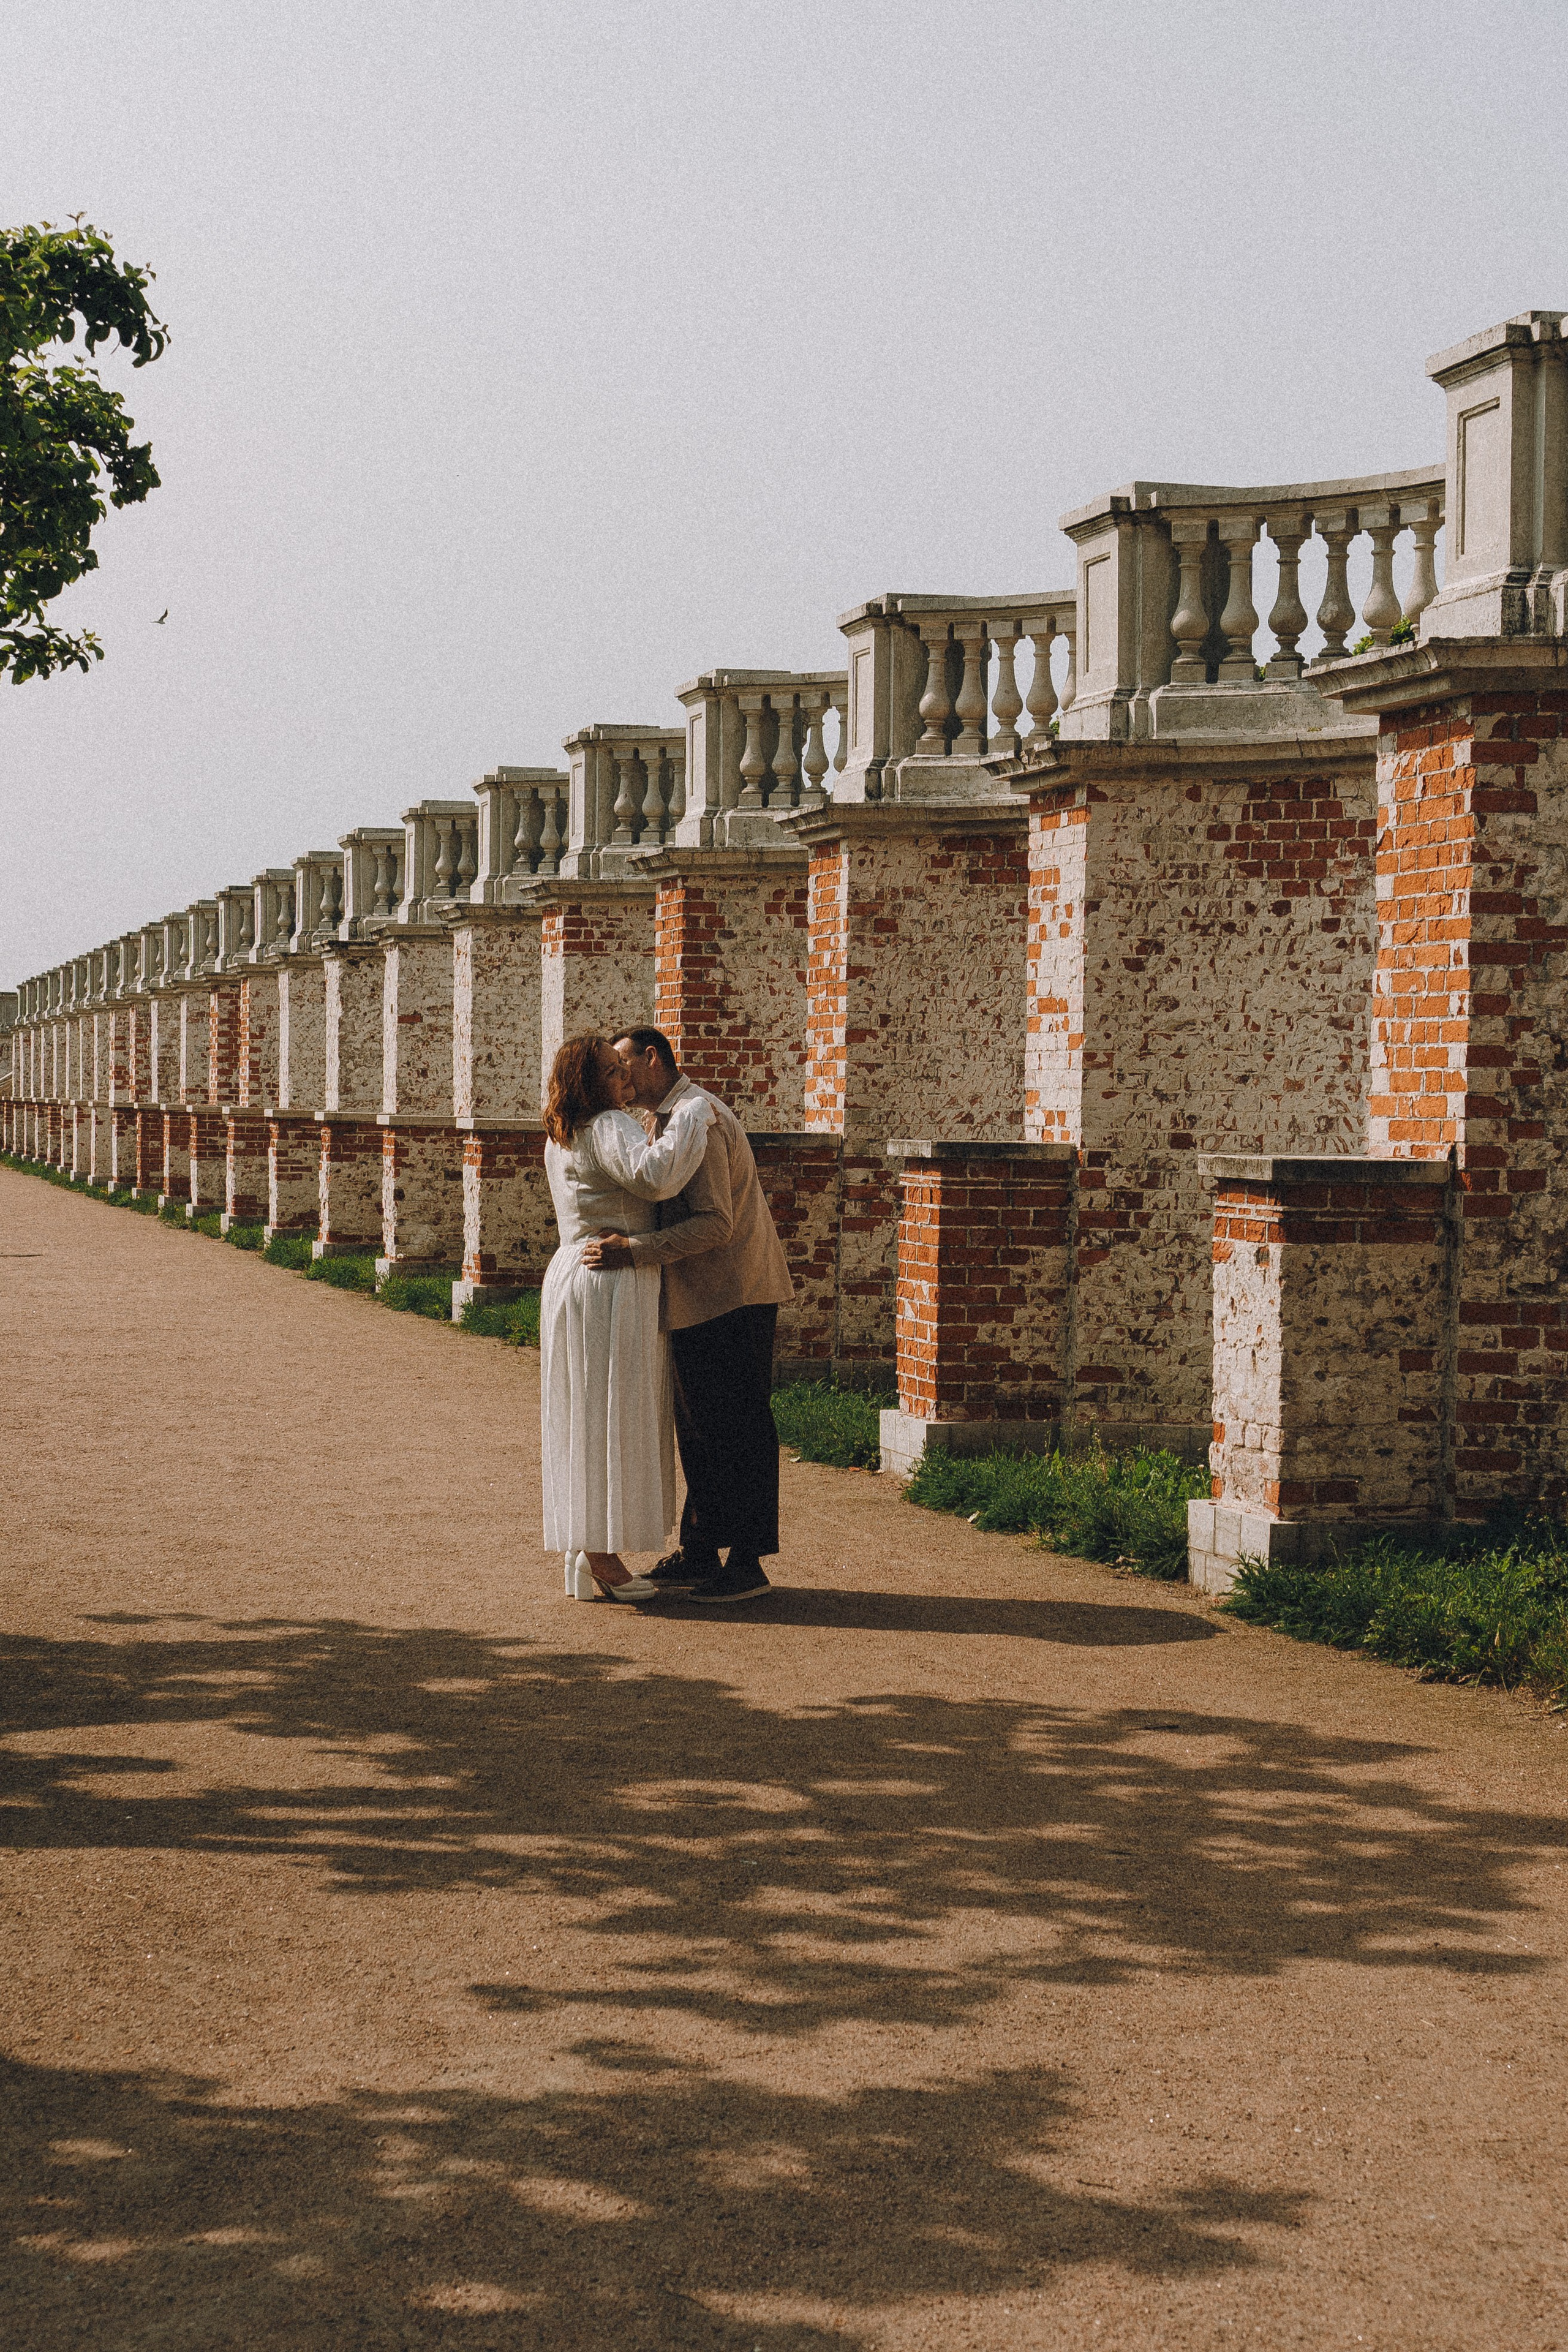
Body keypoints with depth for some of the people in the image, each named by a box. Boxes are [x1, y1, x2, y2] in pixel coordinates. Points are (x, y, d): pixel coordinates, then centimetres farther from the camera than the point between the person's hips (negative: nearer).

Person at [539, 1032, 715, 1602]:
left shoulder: (560, 1138, 14)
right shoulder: (609, 1128, -16)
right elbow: (655, 1175, -34)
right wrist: (693, 1115, -22)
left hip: (573, 1275, 10)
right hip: (613, 1285, -10)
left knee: (586, 1424, 12)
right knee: (609, 1419, -6)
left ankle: (586, 1557, 16)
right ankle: (601, 1562, -4)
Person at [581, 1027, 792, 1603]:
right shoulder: (665, 1118, 15)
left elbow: (714, 1224, -25)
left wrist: (634, 1251, -28)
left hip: (733, 1297, -10)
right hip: (697, 1300, 10)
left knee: (737, 1430, -5)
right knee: (698, 1429, 14)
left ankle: (747, 1563, -1)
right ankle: (700, 1551, 22)